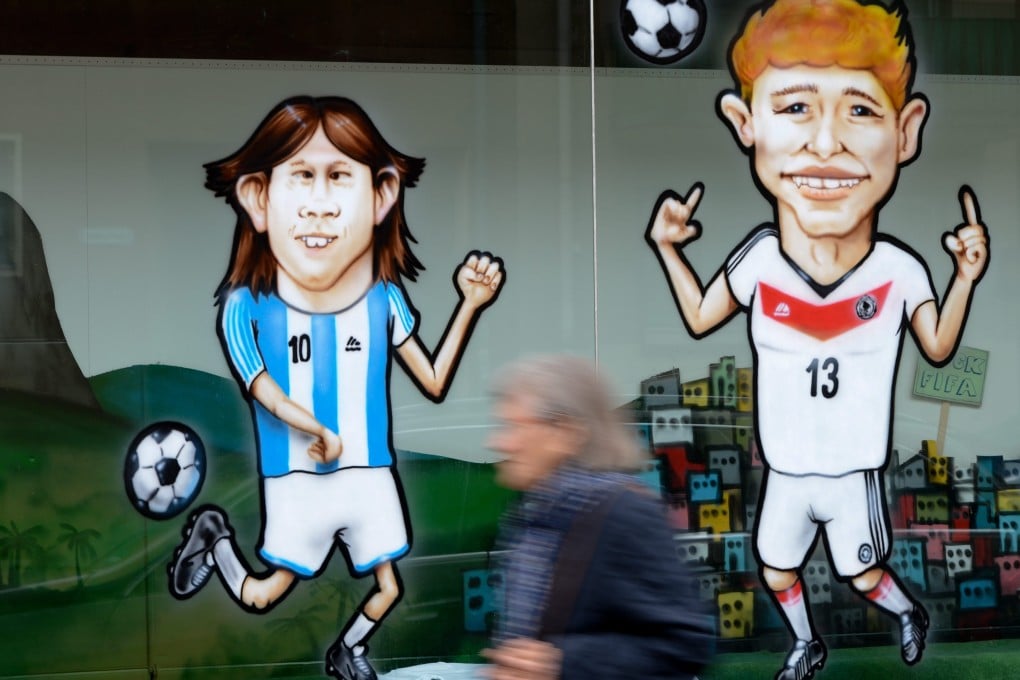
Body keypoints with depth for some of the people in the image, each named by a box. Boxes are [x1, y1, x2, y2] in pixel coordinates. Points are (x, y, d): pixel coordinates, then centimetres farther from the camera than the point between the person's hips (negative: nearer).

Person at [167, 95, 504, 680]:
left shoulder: (383, 300, -7)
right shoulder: (248, 305, -14)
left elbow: (435, 383, -3)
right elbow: (263, 391, -21)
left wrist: (470, 307, -12)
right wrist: (320, 433, -36)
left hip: (369, 477, 2)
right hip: (296, 484, -2)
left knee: (389, 591, 11)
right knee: (259, 598, 5)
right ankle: (214, 534, 34)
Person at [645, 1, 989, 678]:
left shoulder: (899, 272, -22)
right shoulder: (758, 259, -18)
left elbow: (939, 348, -4)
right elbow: (699, 319, 1)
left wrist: (965, 279, -17)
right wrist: (668, 249, -10)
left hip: (855, 474, -2)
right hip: (785, 473, 2)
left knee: (865, 577, 14)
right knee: (777, 575, 18)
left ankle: (910, 613, 47)